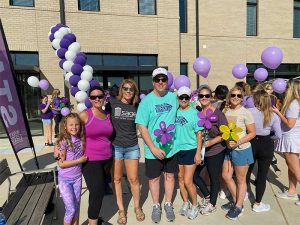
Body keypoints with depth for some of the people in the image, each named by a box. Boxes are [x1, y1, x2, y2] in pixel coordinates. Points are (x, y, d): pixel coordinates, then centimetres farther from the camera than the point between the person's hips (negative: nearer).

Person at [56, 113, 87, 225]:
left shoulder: (81, 140, -3)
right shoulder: (63, 141, -17)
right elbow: (61, 164, -19)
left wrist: (84, 159, -10)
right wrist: (80, 160, -18)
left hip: (77, 178, 5)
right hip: (65, 179, -4)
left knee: (76, 207, 16)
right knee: (71, 209, 1)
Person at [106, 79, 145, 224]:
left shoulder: (136, 107, 2)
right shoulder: (112, 103, -6)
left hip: (132, 147, 2)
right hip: (115, 146, -1)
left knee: (133, 179, 9)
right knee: (117, 179, 10)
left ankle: (137, 207, 31)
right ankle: (121, 209, 29)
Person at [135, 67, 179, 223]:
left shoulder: (173, 97, 0)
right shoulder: (147, 101, -11)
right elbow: (142, 127, -13)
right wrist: (154, 148, -18)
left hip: (171, 147, 3)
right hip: (153, 149, -3)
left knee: (170, 175, 17)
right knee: (154, 178, 13)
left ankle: (168, 205, 38)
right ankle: (156, 206, 35)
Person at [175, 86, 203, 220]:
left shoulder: (194, 112, -8)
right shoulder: (175, 112, 3)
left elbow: (199, 133, -7)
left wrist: (198, 152, -10)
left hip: (190, 150, -4)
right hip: (177, 149, 4)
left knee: (187, 181, -3)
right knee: (180, 178, 14)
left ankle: (195, 205, 22)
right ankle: (185, 202, 35)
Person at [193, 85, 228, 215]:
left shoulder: (218, 113, -13)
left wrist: (210, 142, -22)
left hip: (215, 152, -5)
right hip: (200, 151, 5)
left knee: (214, 178, 11)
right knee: (194, 174, 12)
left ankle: (212, 204, 33)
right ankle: (207, 196, 36)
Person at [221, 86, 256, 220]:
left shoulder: (245, 112, -12)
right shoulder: (225, 111, 1)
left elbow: (252, 133, -11)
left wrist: (238, 142, -22)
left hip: (242, 149, -5)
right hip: (228, 149, 6)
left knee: (240, 179, 10)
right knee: (226, 176, 14)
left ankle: (238, 206, 29)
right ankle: (235, 201, 36)